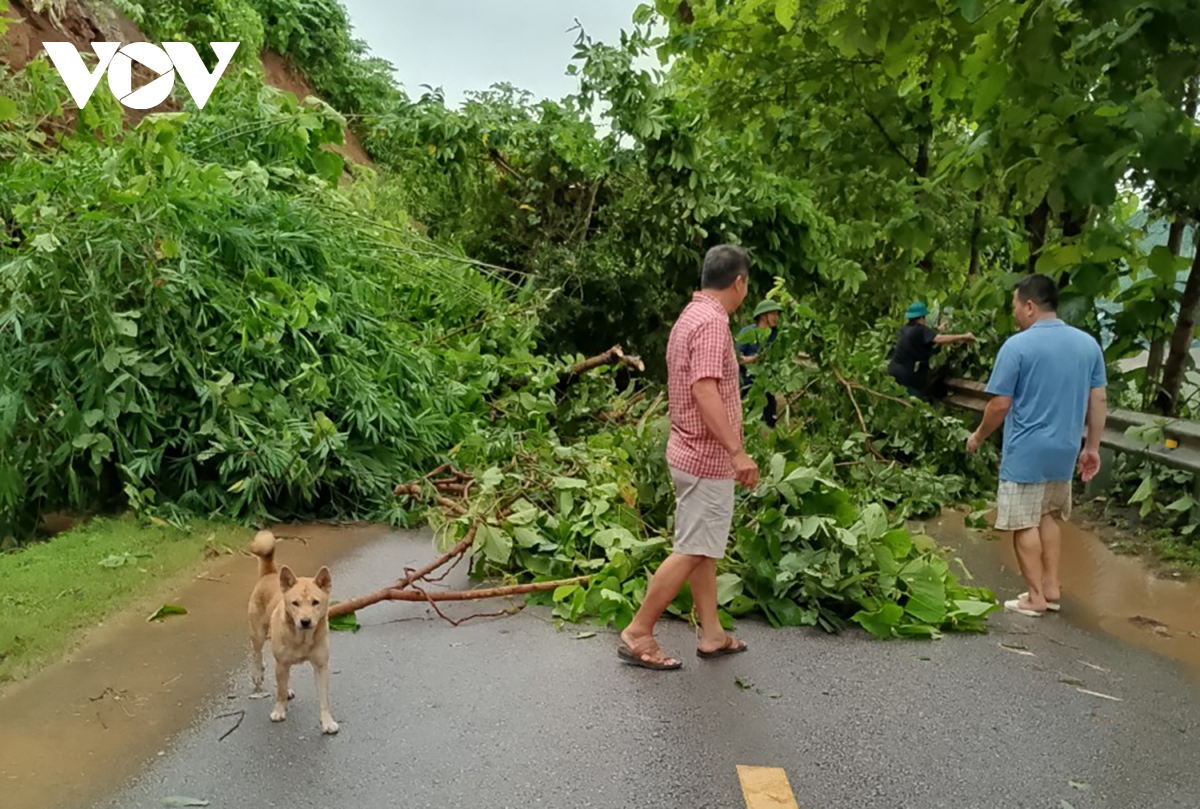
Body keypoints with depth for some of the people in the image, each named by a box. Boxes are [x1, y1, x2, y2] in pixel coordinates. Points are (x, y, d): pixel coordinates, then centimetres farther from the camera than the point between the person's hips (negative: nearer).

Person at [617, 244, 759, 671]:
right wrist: (737, 451, -31)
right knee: (692, 551, -4)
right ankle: (637, 633, 3)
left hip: (692, 452, 10)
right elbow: (705, 391, -29)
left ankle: (712, 634, 23)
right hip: (707, 458, -10)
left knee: (703, 548, 14)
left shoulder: (691, 316, 13)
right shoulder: (712, 322, -18)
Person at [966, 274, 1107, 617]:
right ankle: (1051, 587, 25)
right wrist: (1092, 447, 15)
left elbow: (1000, 404, -13)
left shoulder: (1017, 345, -15)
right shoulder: (1089, 343, 3)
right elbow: (1099, 401, 7)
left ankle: (1036, 597, 11)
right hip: (1064, 449, 6)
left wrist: (978, 437, 2)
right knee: (1048, 517, 21)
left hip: (1026, 451, -6)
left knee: (1024, 524, 4)